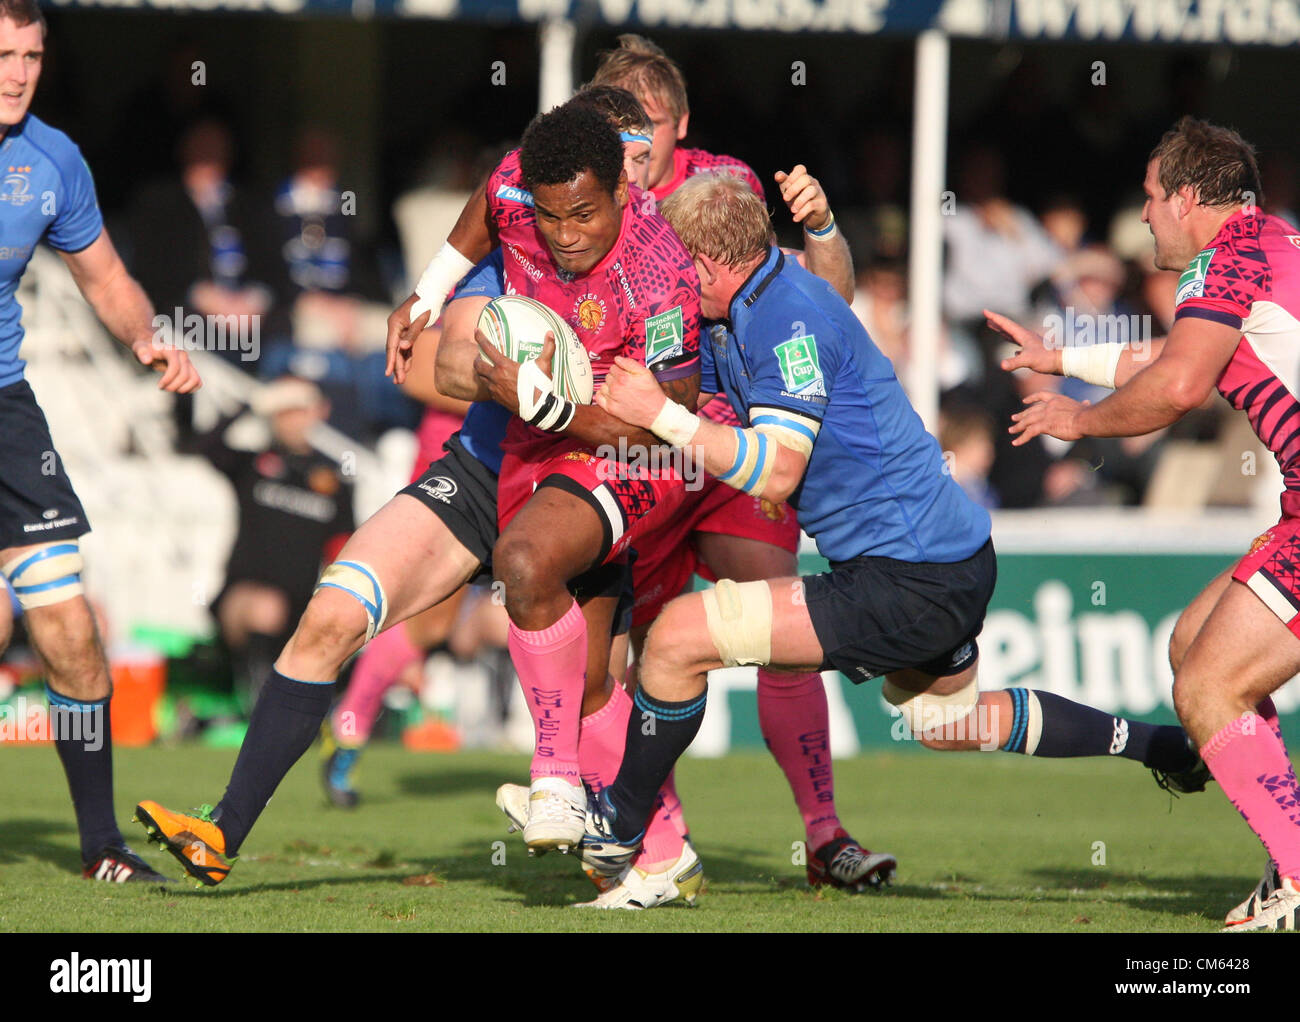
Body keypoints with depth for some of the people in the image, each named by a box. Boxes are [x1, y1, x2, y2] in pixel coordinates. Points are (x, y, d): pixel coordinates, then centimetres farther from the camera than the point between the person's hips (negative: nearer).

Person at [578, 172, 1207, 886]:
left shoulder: (789, 316, -20)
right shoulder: (728, 322, 10)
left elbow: (774, 472, -25)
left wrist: (661, 416, -25)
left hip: (908, 583, -11)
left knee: (677, 638, -13)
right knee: (943, 721, 35)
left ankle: (618, 826, 5)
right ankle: (1158, 746, 45)